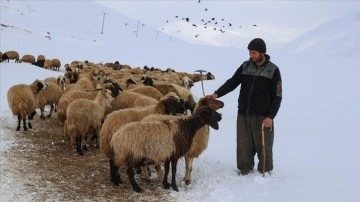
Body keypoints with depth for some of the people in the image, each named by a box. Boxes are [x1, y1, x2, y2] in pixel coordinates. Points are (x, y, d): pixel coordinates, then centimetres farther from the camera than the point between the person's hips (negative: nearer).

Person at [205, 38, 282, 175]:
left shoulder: (273, 70, -2)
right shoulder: (245, 66, 7)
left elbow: (277, 96, -3)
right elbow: (232, 82, 4)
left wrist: (270, 116, -12)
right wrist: (217, 94, -13)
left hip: (262, 116, -3)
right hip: (243, 115, 3)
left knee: (263, 147, 3)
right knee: (243, 146, 8)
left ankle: (265, 173, 19)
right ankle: (244, 171, 21)